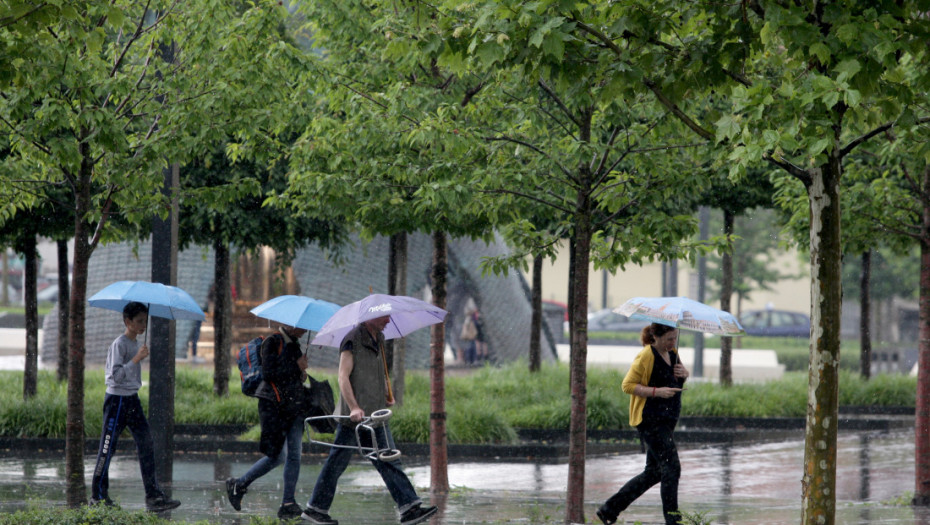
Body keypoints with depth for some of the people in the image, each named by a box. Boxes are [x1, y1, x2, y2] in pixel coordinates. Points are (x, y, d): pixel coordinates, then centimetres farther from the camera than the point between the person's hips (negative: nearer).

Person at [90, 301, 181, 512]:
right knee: (108, 448, -1)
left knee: (147, 445, -1)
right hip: (117, 400, -8)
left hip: (133, 400, 8)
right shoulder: (119, 344, -13)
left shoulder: (138, 344, 13)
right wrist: (137, 359, -25)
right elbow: (117, 375, -23)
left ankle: (153, 496, -3)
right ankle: (98, 496, 9)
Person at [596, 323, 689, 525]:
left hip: (667, 421, 9)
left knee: (654, 473, 12)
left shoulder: (672, 353, 12)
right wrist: (657, 391, -22)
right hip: (650, 420, -9)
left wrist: (684, 373, 3)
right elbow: (628, 385, -13)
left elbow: (680, 380, 28)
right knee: (671, 469, -13)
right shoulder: (646, 357, -13)